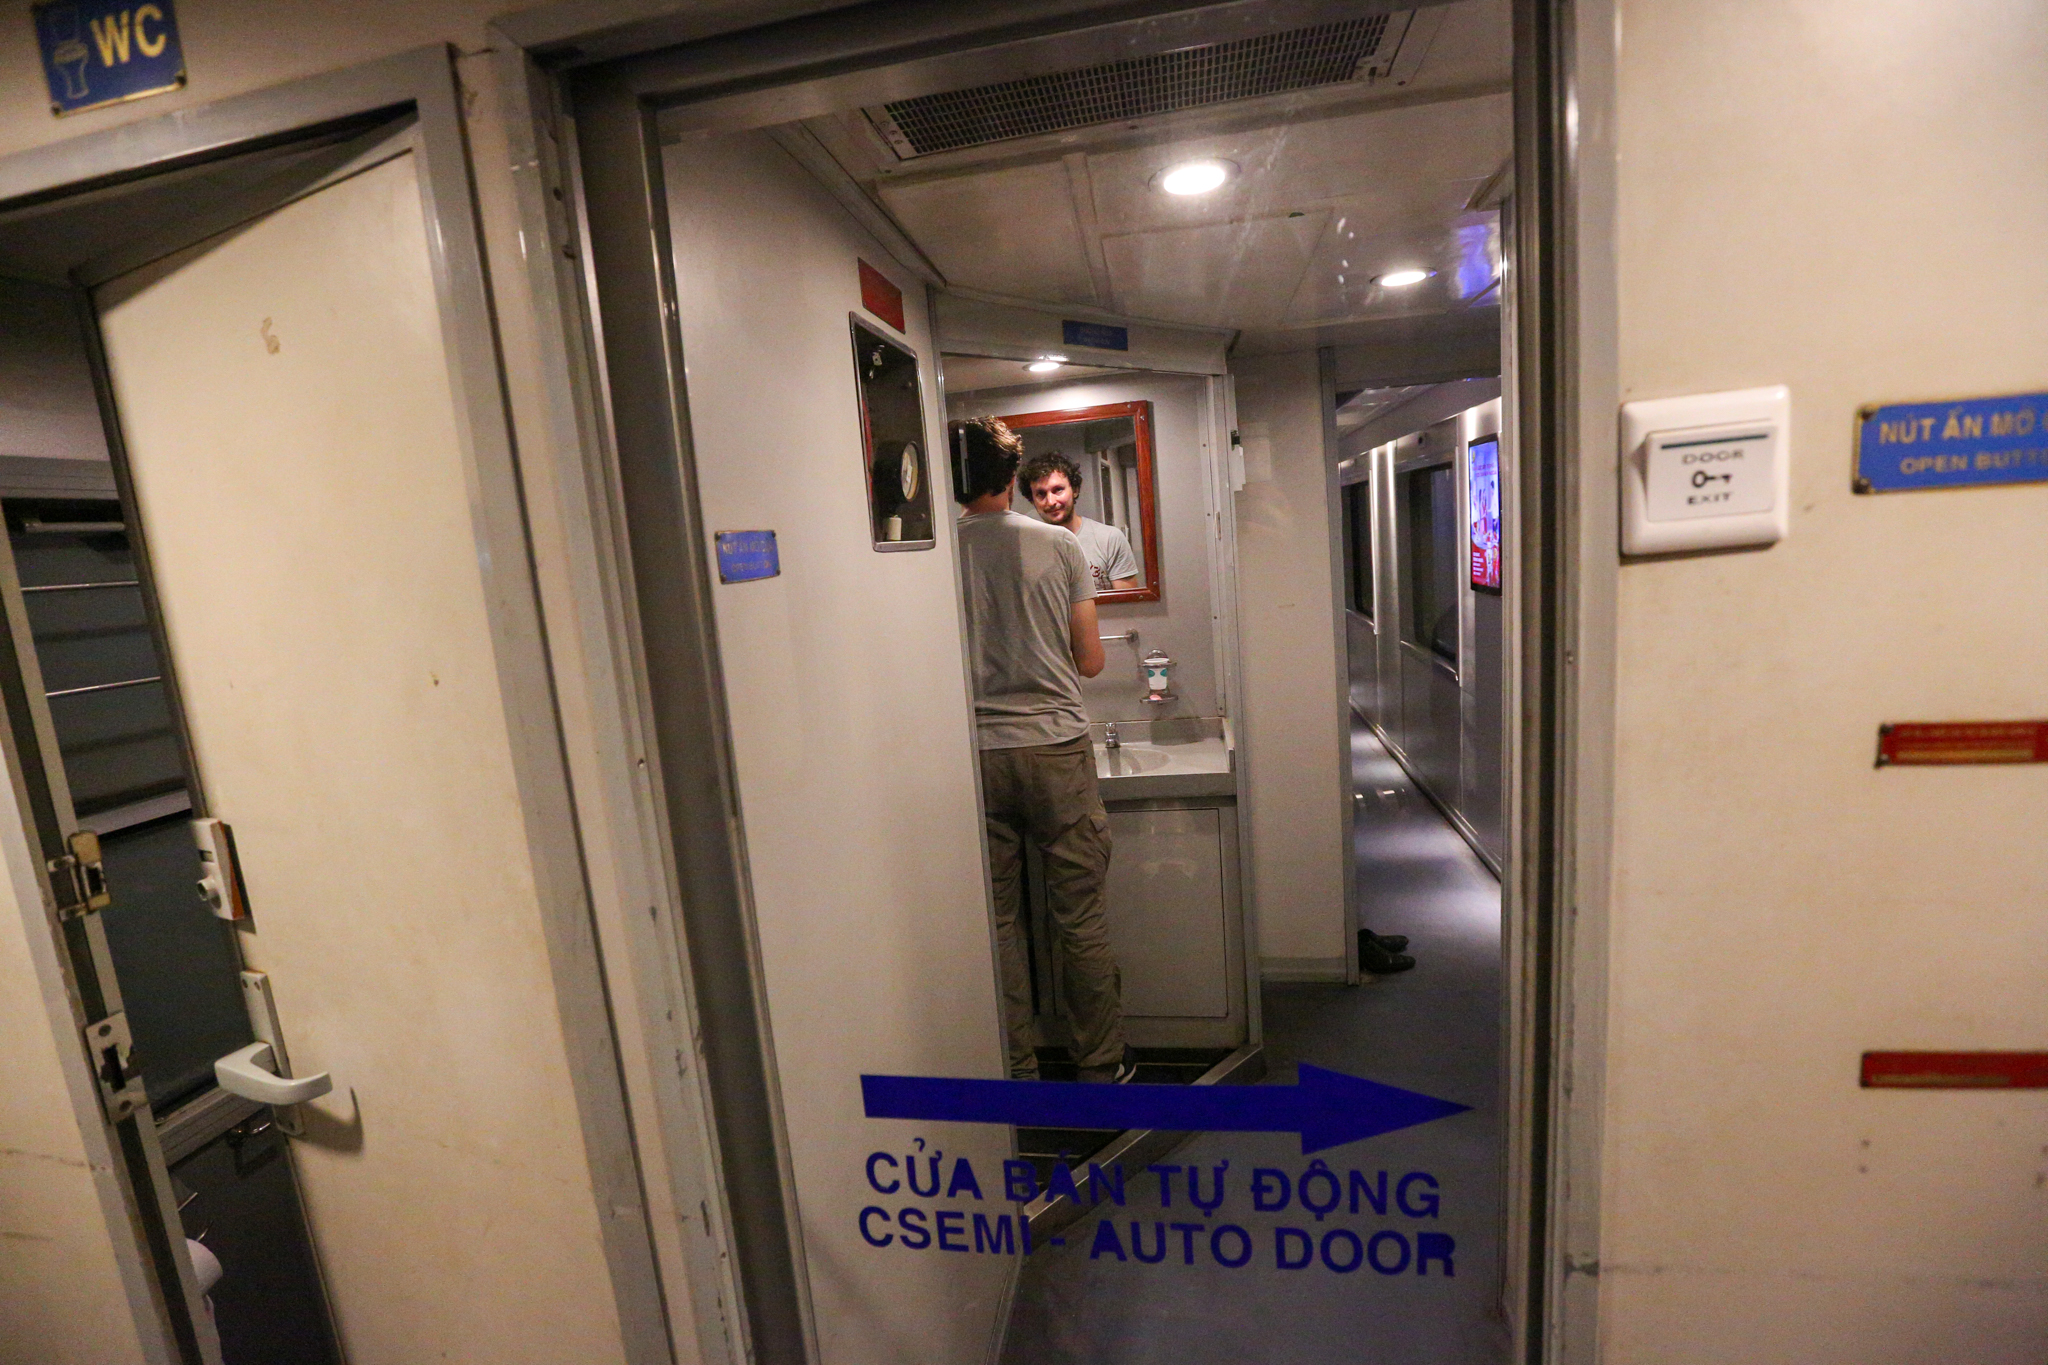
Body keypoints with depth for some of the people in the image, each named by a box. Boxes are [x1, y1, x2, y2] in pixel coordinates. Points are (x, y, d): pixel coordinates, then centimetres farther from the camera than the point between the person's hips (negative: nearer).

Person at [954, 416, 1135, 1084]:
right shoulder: (1059, 545, -2)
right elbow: (1091, 660, 2)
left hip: (975, 754, 1)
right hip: (1056, 747, -1)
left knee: (997, 921, 12)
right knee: (1081, 917, 10)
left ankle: (1016, 1075, 24)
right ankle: (1102, 1067, 24)